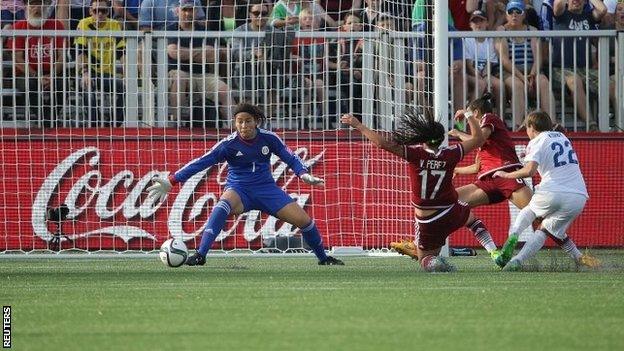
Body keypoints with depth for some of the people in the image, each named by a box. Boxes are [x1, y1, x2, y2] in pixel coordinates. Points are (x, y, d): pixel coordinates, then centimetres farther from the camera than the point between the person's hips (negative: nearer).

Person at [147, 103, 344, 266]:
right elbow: (200, 163, -16)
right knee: (223, 205, -38)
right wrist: (171, 182, -21)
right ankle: (200, 255, -42)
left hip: (266, 189, 3)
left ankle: (323, 258, 19)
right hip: (239, 190, -3)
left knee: (303, 220, -8)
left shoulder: (269, 139, -7)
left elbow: (290, 158, 2)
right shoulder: (229, 144, -14)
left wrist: (304, 174, -19)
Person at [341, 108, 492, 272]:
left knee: (424, 259, 15)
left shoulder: (416, 154, -18)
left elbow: (382, 143, -21)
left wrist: (358, 125, -12)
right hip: (453, 214, 3)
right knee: (472, 216, 37)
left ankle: (434, 263, -19)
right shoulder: (450, 155, -11)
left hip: (428, 223, -3)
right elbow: (478, 139, 3)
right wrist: (469, 116, 18)